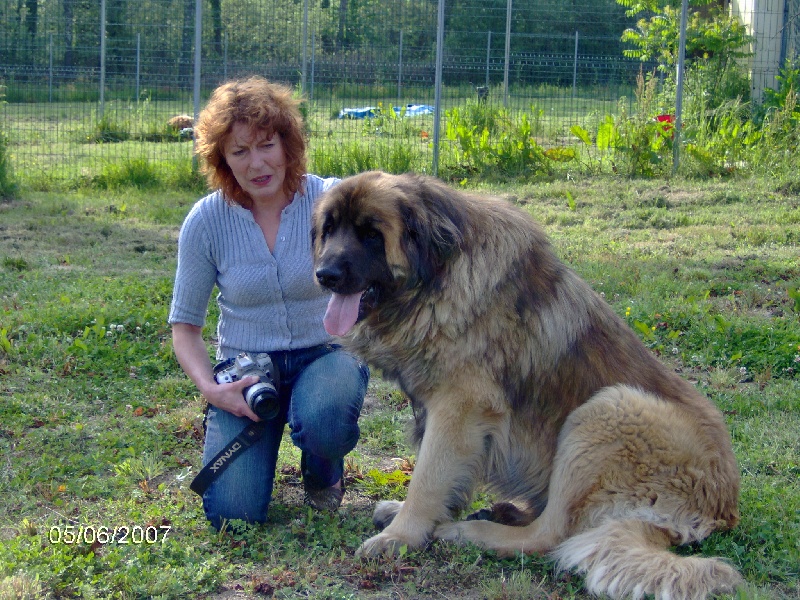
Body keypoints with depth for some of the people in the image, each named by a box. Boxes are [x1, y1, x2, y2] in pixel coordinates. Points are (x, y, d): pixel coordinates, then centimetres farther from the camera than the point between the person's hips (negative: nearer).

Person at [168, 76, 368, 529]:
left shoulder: (331, 200, -11)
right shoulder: (206, 221, -8)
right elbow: (185, 324, 1)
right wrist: (208, 386, -16)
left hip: (325, 353, -1)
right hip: (245, 368, 1)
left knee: (324, 421, -37)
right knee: (231, 513, -15)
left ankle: (324, 468, 3)